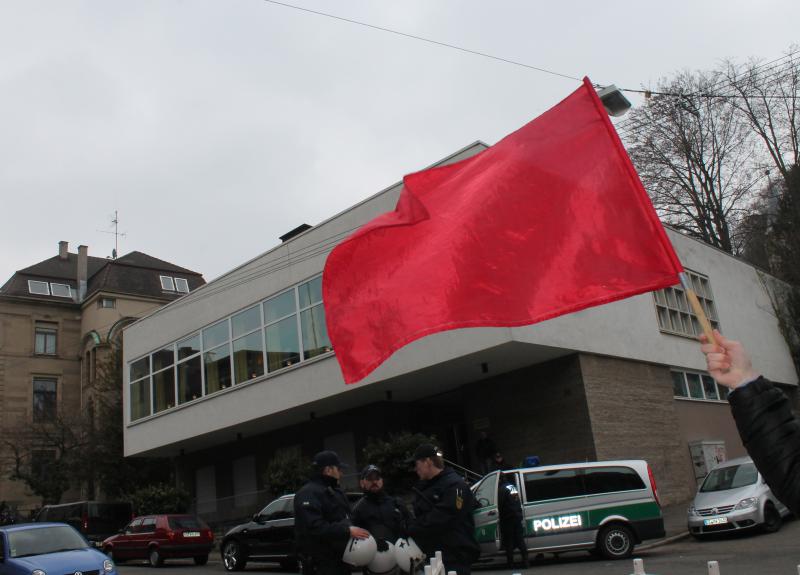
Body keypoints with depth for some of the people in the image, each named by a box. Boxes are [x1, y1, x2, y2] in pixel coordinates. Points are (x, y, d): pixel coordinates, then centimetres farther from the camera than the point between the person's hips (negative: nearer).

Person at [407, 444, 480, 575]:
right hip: (432, 557, 9)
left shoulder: (454, 485, -14)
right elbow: (420, 516, 22)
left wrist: (411, 529, -17)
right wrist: (411, 525, 1)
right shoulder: (425, 486, 17)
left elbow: (440, 519, -24)